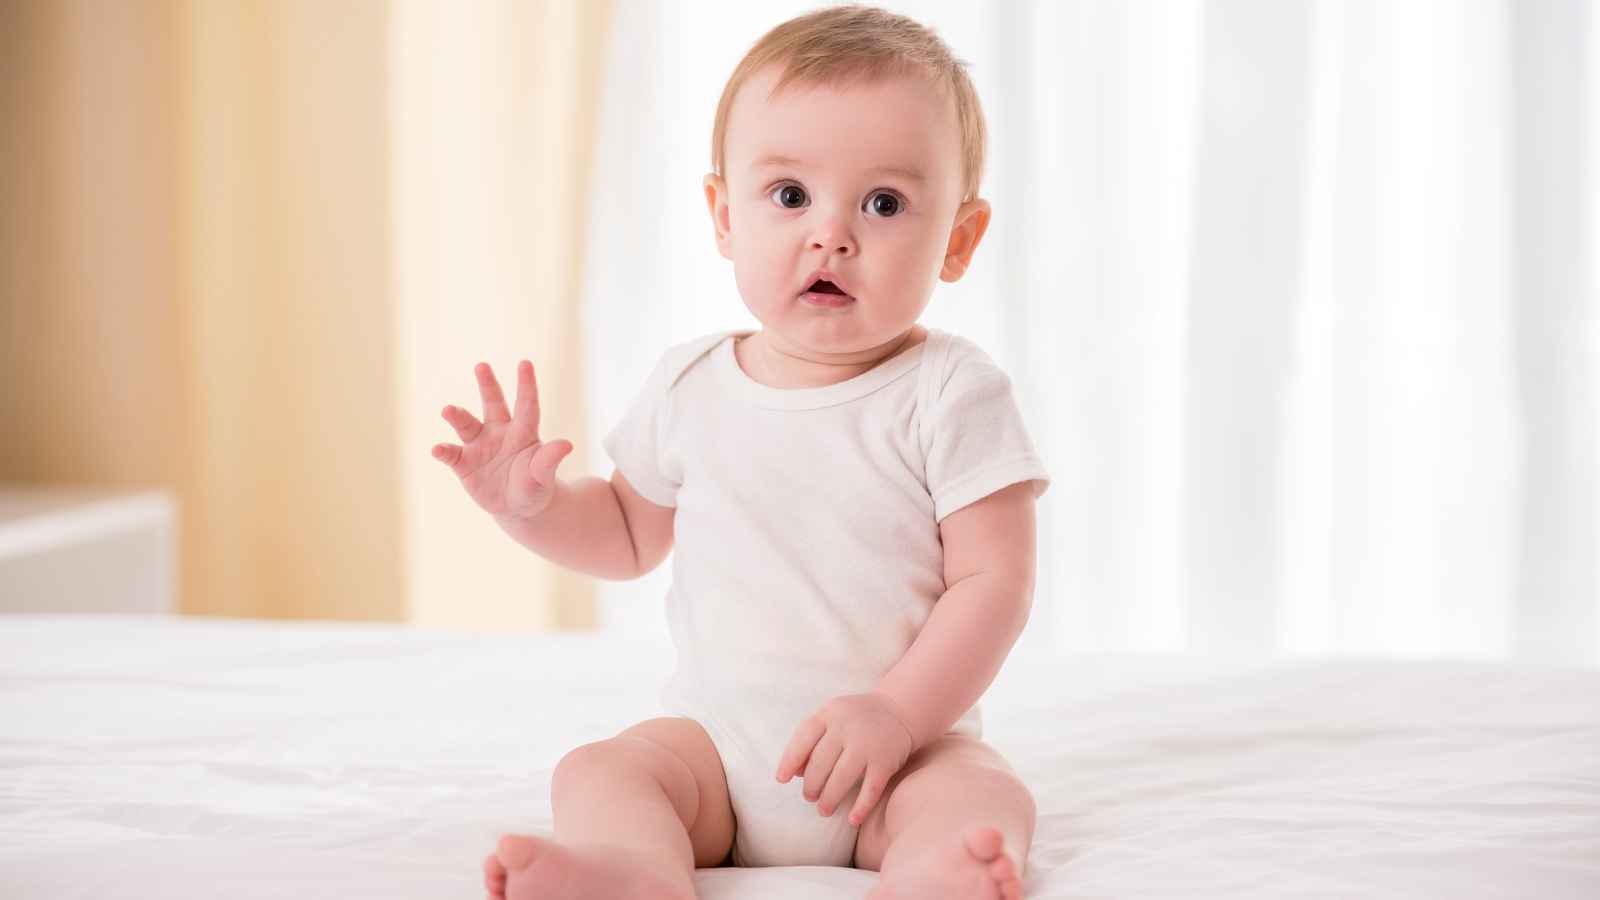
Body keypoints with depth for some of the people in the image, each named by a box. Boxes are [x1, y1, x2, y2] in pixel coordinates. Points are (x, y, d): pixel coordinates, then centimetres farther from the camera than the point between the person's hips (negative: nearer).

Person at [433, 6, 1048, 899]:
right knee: (597, 773, -22)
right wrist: (533, 503, 1)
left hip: (908, 739, -3)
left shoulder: (950, 392, -8)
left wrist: (896, 712, -22)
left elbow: (993, 579, -11)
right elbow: (630, 533, 21)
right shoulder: (692, 386, 5)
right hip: (717, 738, 3)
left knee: (986, 797, -32)